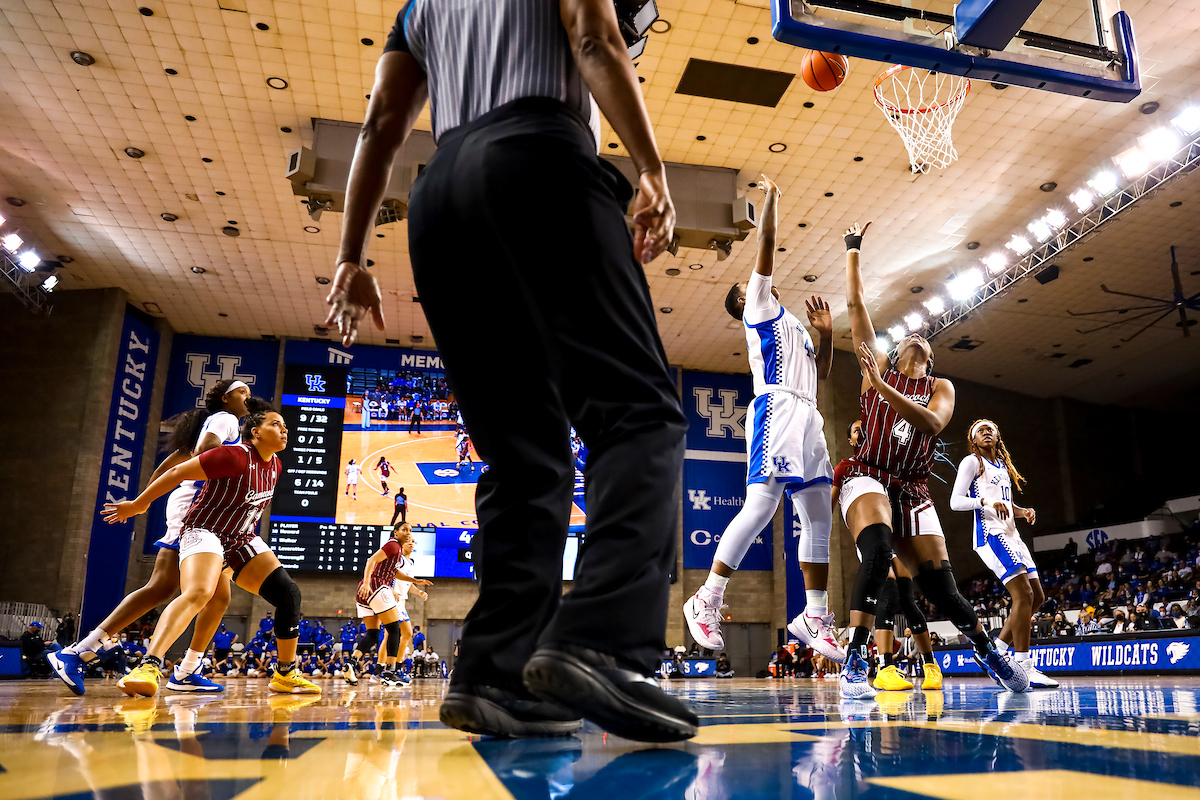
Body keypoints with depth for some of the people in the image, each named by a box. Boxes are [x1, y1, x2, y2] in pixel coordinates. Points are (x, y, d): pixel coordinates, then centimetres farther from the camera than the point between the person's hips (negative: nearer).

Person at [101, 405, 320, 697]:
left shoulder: (275, 465, 6)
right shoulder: (235, 456, -19)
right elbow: (177, 473, -15)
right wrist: (138, 505, -8)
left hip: (242, 539, 8)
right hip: (204, 531, -8)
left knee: (288, 593, -3)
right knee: (198, 592, -36)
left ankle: (285, 675, 8)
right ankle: (149, 667, -41)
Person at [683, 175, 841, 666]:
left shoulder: (793, 326, 33)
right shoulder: (759, 307, 11)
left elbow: (821, 373, 31)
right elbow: (766, 243, 4)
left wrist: (826, 333, 21)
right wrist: (770, 197, 13)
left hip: (806, 418, 9)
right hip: (778, 410, -9)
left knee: (818, 516, 3)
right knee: (761, 507, -19)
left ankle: (814, 615, 6)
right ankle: (707, 600, -13)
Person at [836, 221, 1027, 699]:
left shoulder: (941, 387, 16)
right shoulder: (878, 367, 14)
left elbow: (932, 423, -8)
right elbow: (855, 305, 10)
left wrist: (882, 388, -17)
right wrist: (853, 250, 14)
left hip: (913, 491, 3)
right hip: (868, 478, -3)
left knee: (940, 585, 1)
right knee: (877, 553, -31)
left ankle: (988, 651, 27)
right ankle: (855, 664, -31)